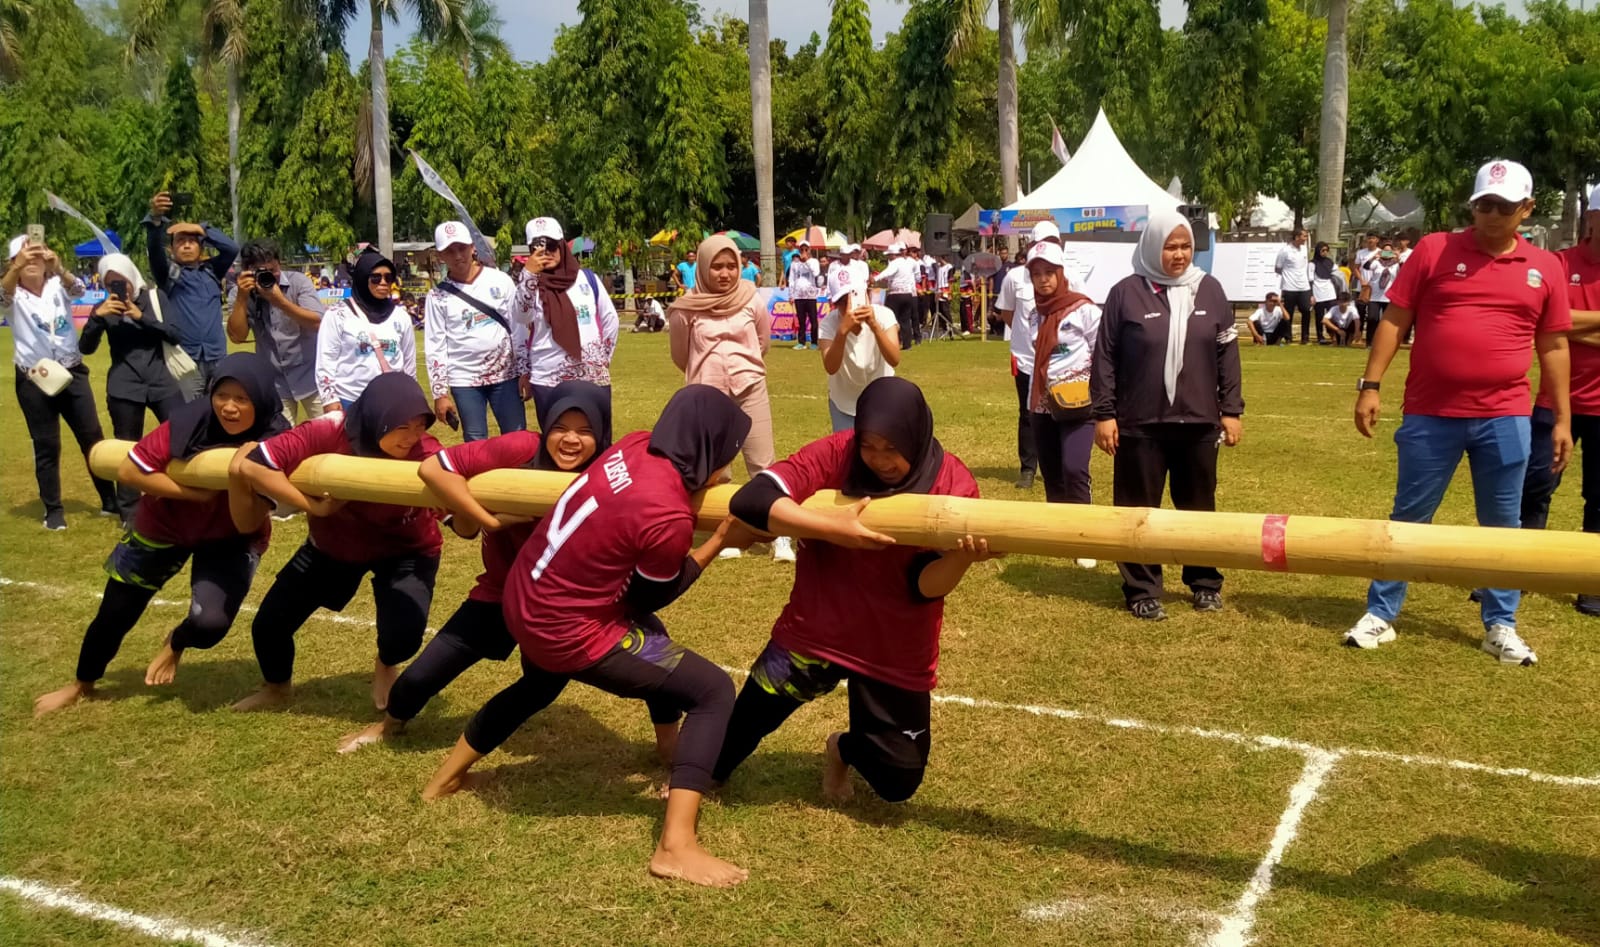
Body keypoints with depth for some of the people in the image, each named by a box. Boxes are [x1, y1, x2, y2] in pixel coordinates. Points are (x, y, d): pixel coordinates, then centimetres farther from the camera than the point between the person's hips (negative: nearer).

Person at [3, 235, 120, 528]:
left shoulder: (58, 287, 5)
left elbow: (78, 288, -18)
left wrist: (57, 267, -39)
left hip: (72, 374, 2)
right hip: (34, 382, -1)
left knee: (93, 438, 5)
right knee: (47, 447, 3)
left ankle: (110, 501, 17)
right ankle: (54, 510, 12)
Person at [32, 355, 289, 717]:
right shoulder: (188, 422, -28)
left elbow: (248, 525, -28)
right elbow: (129, 471, -23)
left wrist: (237, 478, -45)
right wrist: (195, 493, -28)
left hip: (229, 539, -1)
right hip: (165, 524, 1)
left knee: (210, 625, -20)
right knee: (115, 612, 11)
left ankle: (174, 645, 21)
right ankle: (81, 686, 43)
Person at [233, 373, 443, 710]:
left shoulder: (425, 454, -31)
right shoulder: (329, 433, -31)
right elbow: (251, 466, -33)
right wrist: (314, 507, -34)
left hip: (406, 549, -2)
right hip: (333, 543, 2)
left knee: (403, 635, -23)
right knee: (269, 622, 4)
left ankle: (386, 668, 19)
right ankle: (276, 688, 41)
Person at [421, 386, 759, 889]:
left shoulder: (637, 445, -7)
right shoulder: (669, 517, -27)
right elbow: (650, 597, -8)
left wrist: (705, 486, 5)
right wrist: (721, 540, -3)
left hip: (526, 598, 9)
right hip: (569, 631, -8)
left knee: (537, 687, 39)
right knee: (713, 691, -5)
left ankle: (447, 776, 59)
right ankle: (676, 846, -11)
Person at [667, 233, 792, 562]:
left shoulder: (751, 302, -4)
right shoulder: (686, 310, -8)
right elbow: (679, 354, 8)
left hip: (750, 391, 0)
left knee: (763, 465, -1)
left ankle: (781, 537, 4)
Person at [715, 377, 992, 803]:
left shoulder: (953, 484, -14)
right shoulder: (835, 454, -16)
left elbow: (926, 586, -16)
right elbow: (751, 500, -27)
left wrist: (961, 558, -38)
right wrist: (835, 528, -35)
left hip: (897, 653, 1)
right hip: (815, 631, -1)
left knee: (898, 784, 5)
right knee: (747, 718, 5)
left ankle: (843, 750, 41)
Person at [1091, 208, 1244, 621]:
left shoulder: (1210, 290, 5)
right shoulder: (1126, 293, -4)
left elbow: (1227, 353, 9)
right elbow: (1104, 357, -2)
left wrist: (1231, 410, 6)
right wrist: (1103, 414, -6)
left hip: (1198, 422, 3)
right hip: (1140, 424, -2)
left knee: (1199, 507, 14)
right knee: (1139, 510, 5)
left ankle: (1205, 583, 29)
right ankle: (1142, 591, 16)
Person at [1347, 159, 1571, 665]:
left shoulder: (1545, 267, 6)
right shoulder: (1434, 249, 0)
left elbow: (1554, 347, 10)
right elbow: (1395, 320, 1)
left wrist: (1562, 418, 8)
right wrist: (1370, 385, -7)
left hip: (1505, 419, 2)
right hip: (1430, 415, -1)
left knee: (1502, 524, 10)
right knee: (1408, 517, 8)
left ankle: (1501, 626, 22)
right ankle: (1380, 614, 17)